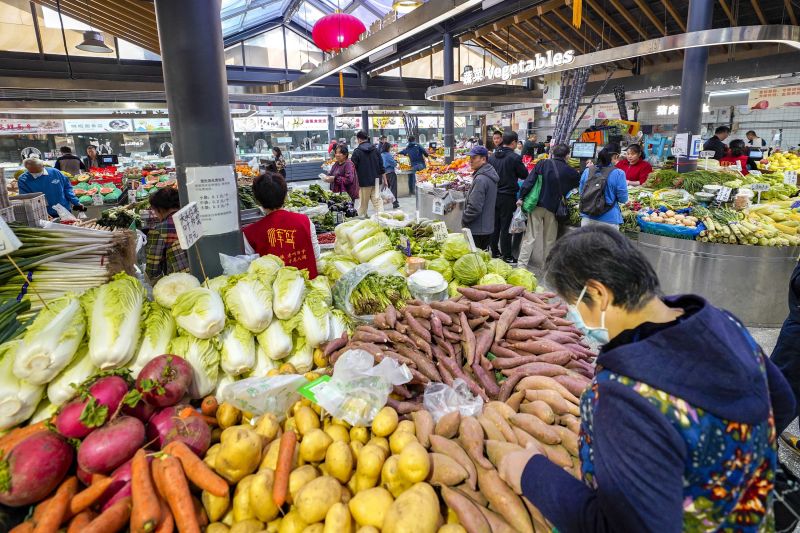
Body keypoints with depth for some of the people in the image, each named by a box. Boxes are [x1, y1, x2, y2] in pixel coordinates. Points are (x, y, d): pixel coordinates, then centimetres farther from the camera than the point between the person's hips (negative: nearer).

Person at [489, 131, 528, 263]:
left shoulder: (492, 156, 3)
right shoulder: (515, 157, -14)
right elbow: (525, 175, -5)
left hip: (493, 195, 6)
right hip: (508, 196, -6)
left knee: (495, 225, 14)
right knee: (506, 227, 1)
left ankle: (495, 252, 24)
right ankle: (507, 256, 8)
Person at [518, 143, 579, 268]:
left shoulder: (543, 163, -2)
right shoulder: (570, 171, 1)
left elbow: (529, 181, -8)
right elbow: (579, 182, 18)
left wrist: (522, 197, -6)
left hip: (537, 205, 0)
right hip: (553, 208, 0)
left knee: (530, 236, 2)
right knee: (549, 239, 12)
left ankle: (521, 264, -3)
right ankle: (546, 266, 17)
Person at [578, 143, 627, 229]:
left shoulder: (587, 171, 1)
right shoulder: (618, 174, -11)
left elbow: (581, 192, 13)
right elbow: (623, 199, -4)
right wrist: (625, 185, 14)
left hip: (587, 218, 4)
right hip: (608, 220, -4)